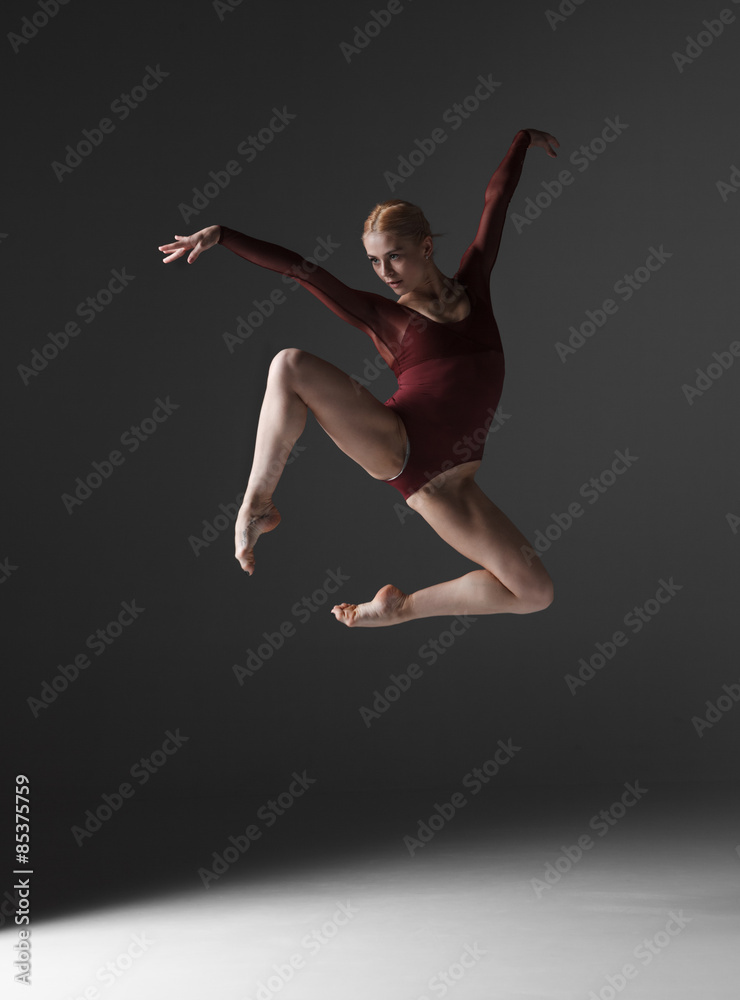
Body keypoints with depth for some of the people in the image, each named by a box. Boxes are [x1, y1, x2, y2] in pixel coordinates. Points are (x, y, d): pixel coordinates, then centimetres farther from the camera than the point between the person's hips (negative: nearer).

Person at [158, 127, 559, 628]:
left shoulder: (472, 286, 13)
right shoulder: (381, 315, 8)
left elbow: (496, 201, 23)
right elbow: (297, 266, 3)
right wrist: (222, 234, -2)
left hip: (444, 486, 3)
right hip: (392, 446, -3)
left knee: (536, 593, -10)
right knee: (291, 364, -23)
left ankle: (402, 607, 6)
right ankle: (257, 505, -12)